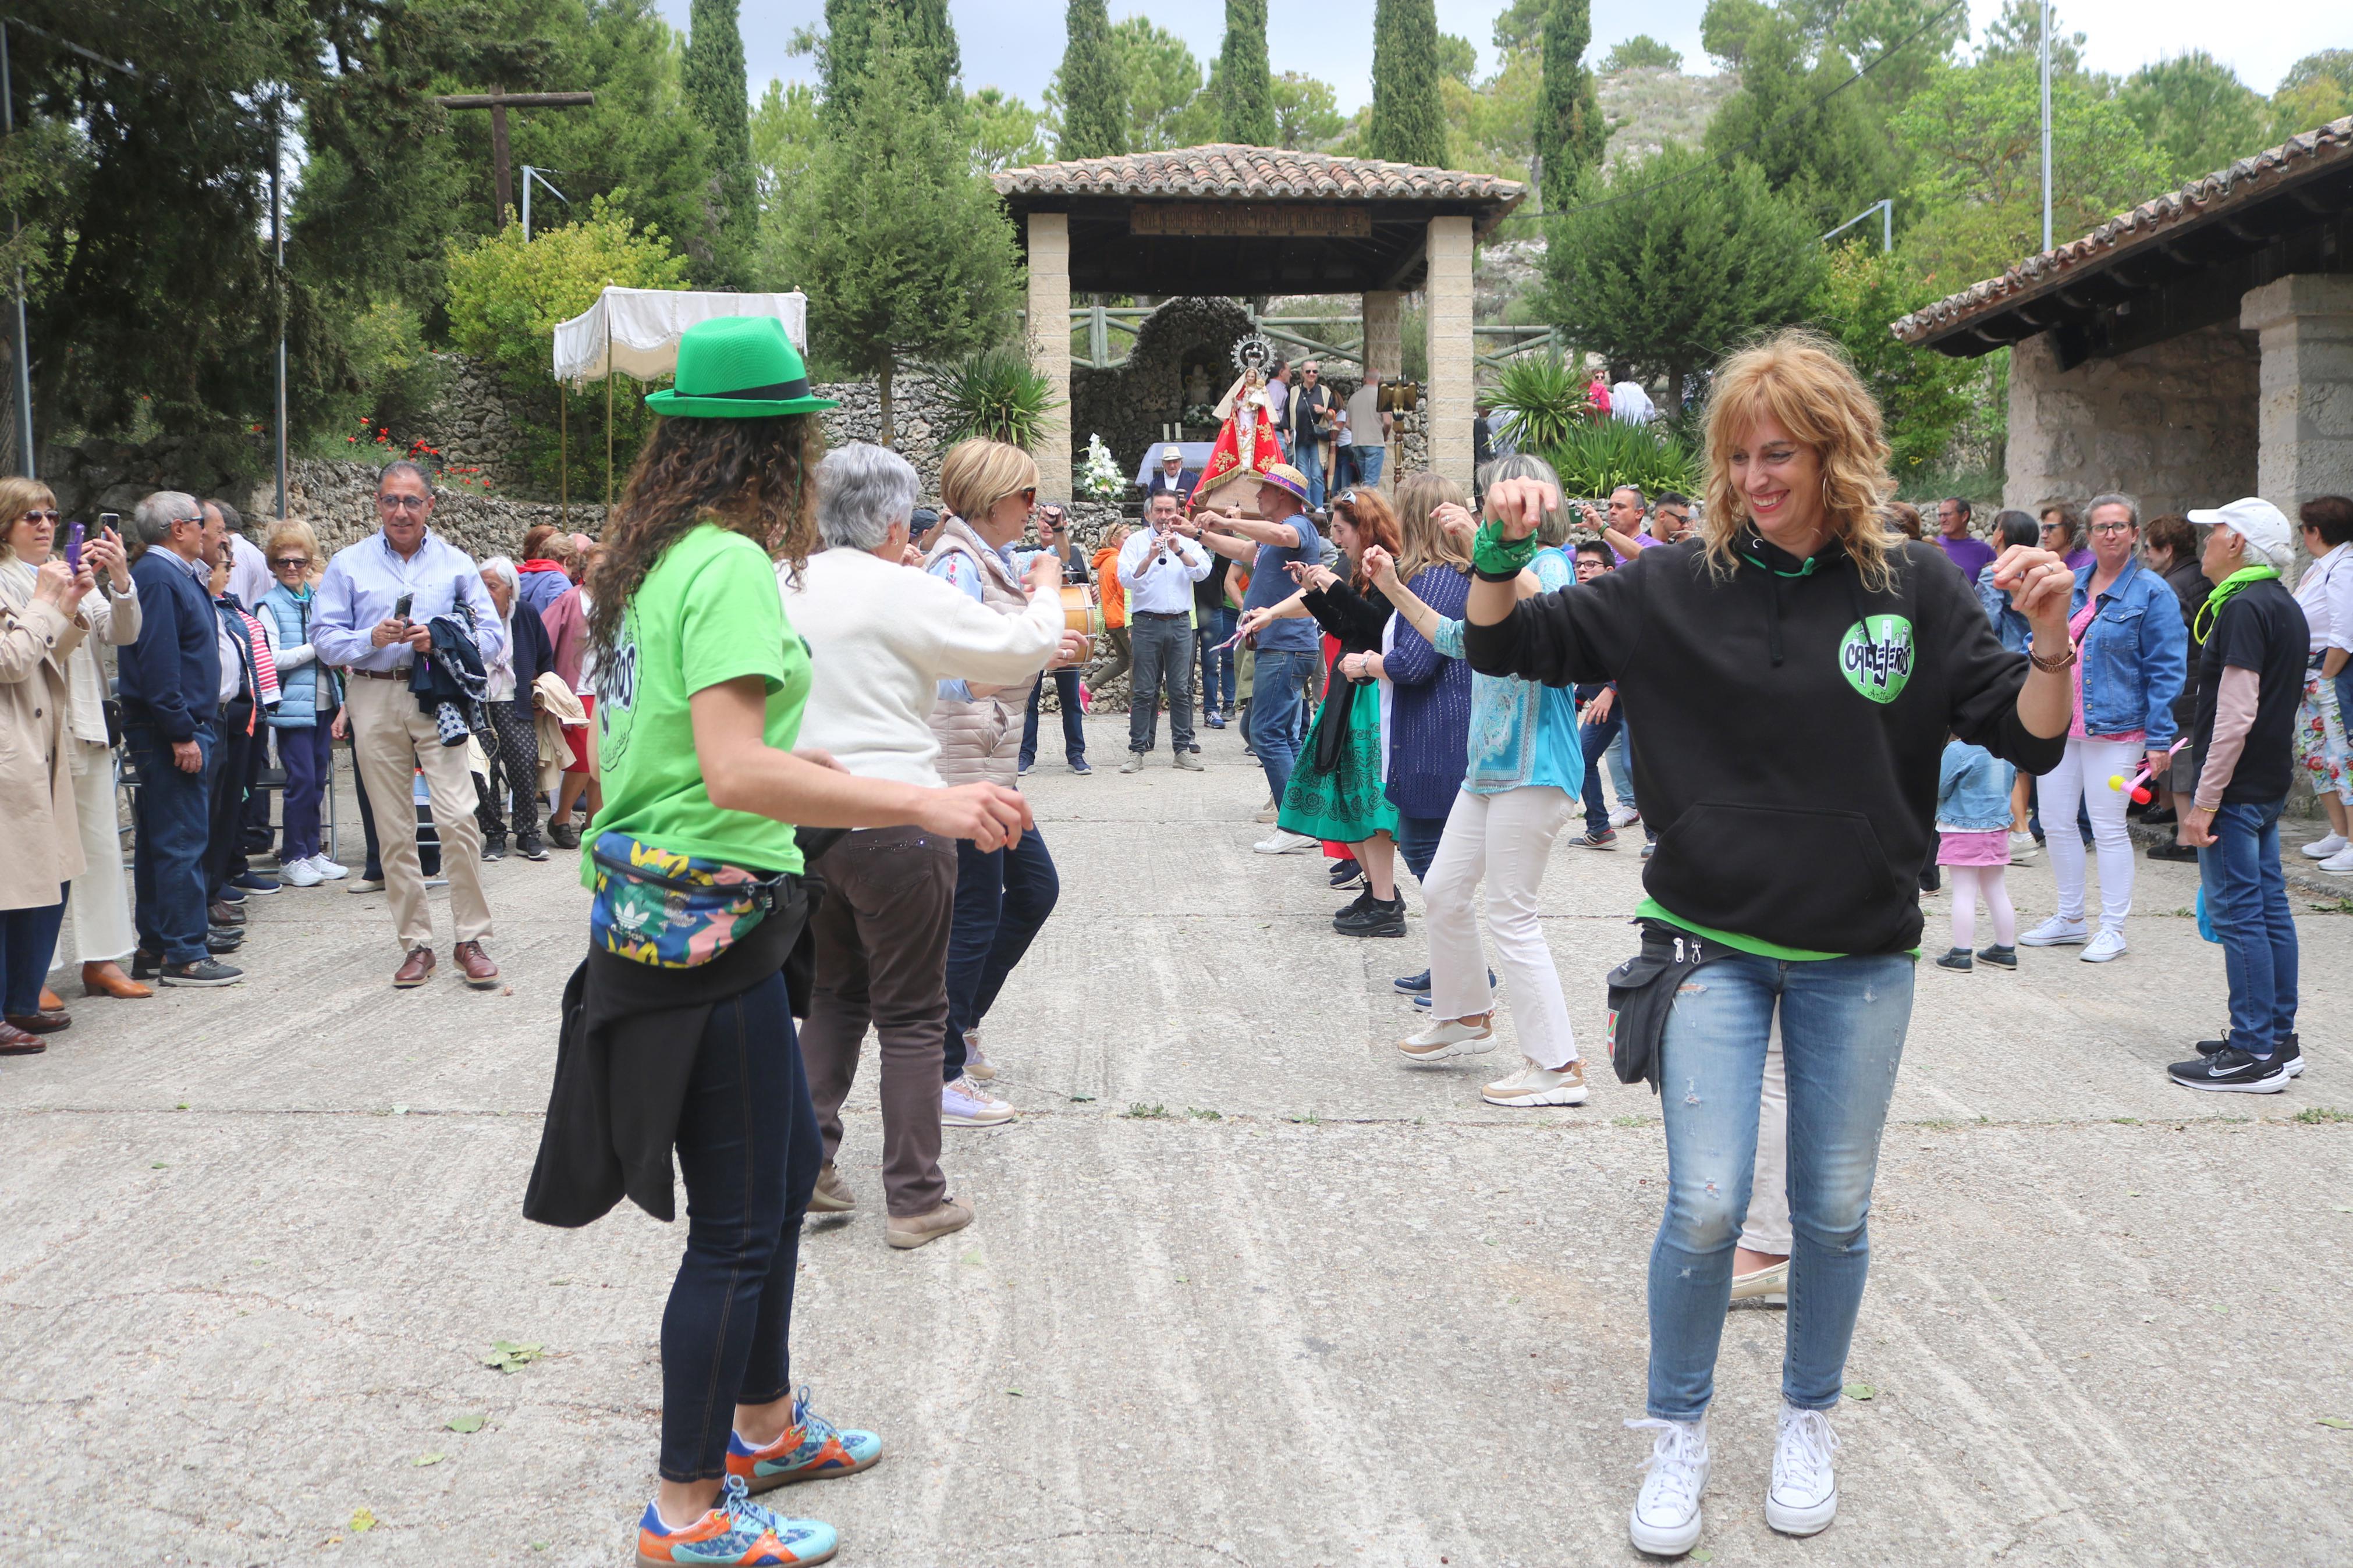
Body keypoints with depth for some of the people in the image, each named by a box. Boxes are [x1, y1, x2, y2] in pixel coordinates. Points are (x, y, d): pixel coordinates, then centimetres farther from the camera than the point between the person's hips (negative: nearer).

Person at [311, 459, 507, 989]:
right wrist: (372, 638, -13)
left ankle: (470, 940, -3)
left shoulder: (455, 563, 9)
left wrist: (440, 642, -14)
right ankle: (416, 944, 13)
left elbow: (492, 636, 4)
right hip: (374, 701, 2)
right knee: (393, 830, 5)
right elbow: (324, 636, 6)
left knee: (458, 818, -13)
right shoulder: (348, 564, 10)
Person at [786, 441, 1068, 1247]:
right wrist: (1046, 594, 13)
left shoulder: (783, 586, 6)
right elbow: (1018, 650, -8)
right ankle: (915, 1200, 9)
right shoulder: (901, 593, -14)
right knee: (911, 1015, 3)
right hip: (893, 825, -6)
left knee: (835, 994, 21)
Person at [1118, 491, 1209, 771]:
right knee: (1143, 691, -1)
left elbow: (1203, 571, -7)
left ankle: (1183, 748, 10)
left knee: (1181, 689, 4)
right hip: (1146, 622, -2)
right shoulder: (1136, 542, 5)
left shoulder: (1188, 541, 10)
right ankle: (1137, 750, 2)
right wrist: (1150, 557, -22)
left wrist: (1178, 550, -20)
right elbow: (1126, 580, -8)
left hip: (1180, 624, 2)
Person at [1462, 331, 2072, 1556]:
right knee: (1706, 1208, -4)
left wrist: (2052, 638, -22)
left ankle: (1808, 1421, 35)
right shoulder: (1677, 587, -4)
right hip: (1713, 947, -1)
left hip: (1860, 959, 1)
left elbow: (2028, 736, -3)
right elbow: (1504, 646, -1)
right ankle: (1679, 1435, 18)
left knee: (1833, 1212, 12)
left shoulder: (1912, 590, -3)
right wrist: (1503, 550, -20)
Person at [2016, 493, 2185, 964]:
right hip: (2059, 725, 6)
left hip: (2116, 729, -6)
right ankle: (2070, 920, 24)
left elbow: (2166, 670, -7)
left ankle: (2113, 929, 11)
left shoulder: (2152, 593, -5)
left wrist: (2159, 739, -11)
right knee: (2055, 820, 10)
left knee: (2108, 827, -1)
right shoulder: (2069, 585, 11)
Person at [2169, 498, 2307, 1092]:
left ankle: (2254, 1055, -3)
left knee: (2237, 915, -6)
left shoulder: (2244, 609, -17)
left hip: (2237, 786, -10)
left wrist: (2204, 801, -21)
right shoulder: (2286, 607, 14)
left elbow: (2236, 716, -23)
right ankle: (2279, 1040, 21)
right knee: (2270, 909, 13)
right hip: (2271, 783, 10)